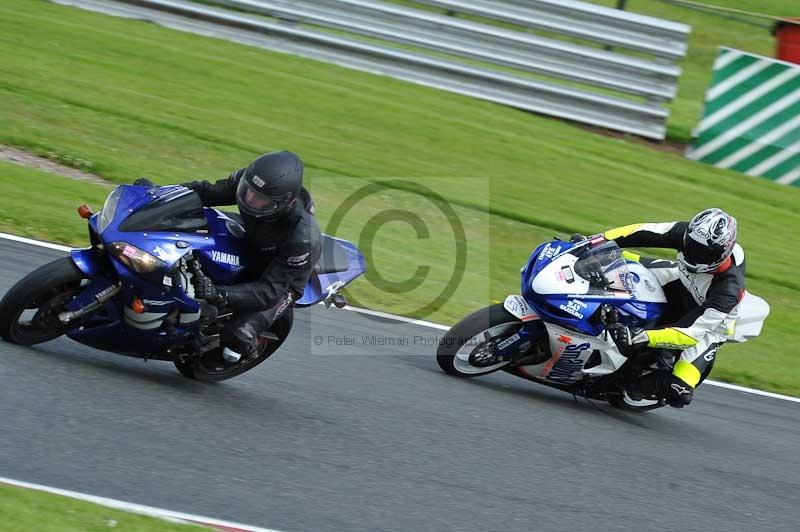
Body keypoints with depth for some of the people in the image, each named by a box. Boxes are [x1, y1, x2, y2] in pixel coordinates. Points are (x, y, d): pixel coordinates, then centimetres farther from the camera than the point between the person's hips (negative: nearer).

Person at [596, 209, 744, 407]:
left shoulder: (728, 288, -41)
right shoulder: (689, 234, -29)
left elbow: (693, 331, -43)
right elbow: (645, 232, -23)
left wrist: (643, 338, -54)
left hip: (709, 323, -5)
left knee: (679, 391, -26)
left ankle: (639, 386, 6)